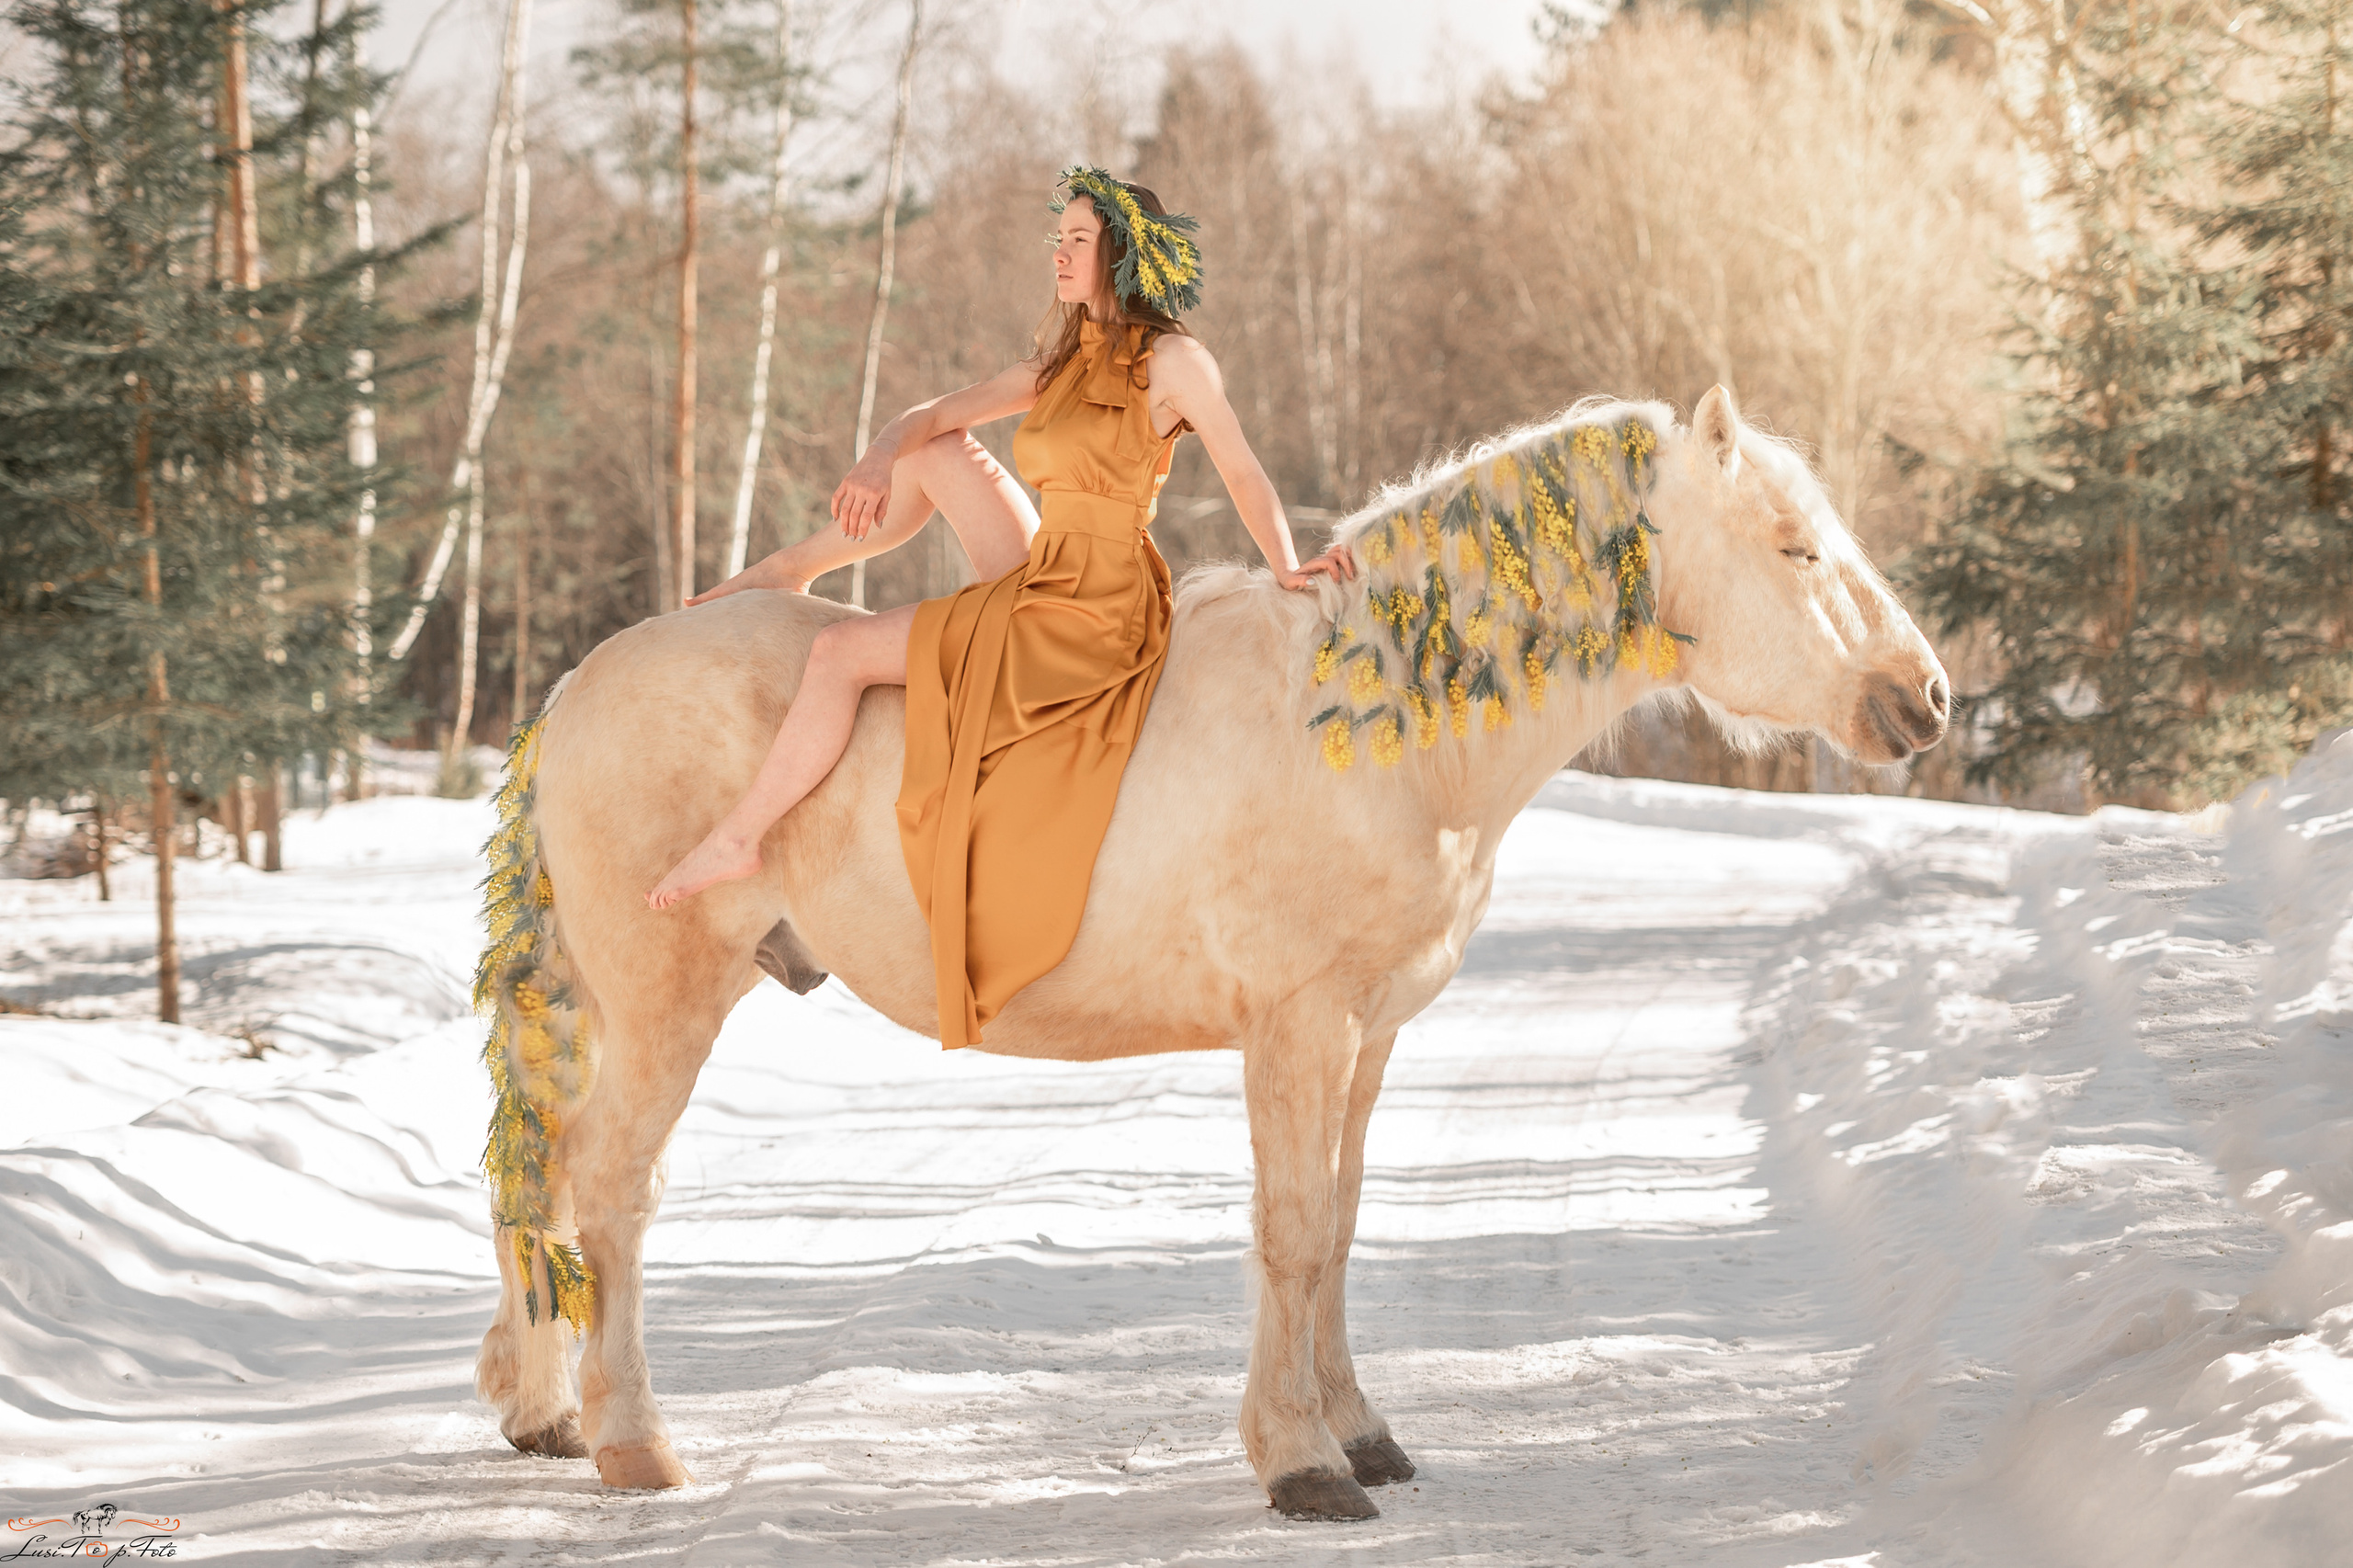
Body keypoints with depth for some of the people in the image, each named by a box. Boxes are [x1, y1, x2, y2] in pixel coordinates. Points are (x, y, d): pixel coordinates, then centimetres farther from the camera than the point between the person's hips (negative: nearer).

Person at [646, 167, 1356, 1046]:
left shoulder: (1172, 362, -7)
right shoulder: (1062, 366, 16)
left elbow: (1243, 474, -8)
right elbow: (935, 416, 13)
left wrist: (1287, 568, -22)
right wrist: (879, 460, -7)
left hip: (1096, 615, -8)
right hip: (1039, 586, 8)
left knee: (841, 652, -11)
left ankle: (740, 837, -3)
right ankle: (788, 573, 27)